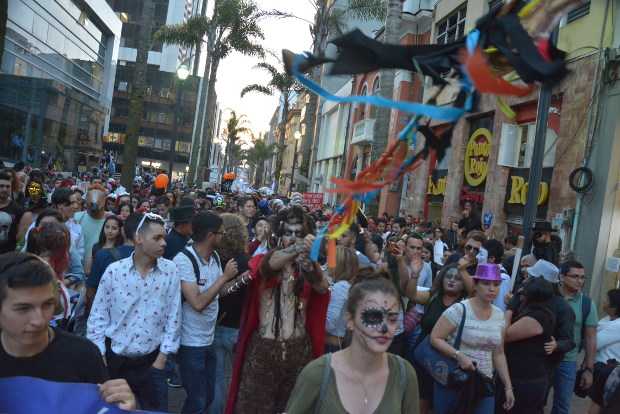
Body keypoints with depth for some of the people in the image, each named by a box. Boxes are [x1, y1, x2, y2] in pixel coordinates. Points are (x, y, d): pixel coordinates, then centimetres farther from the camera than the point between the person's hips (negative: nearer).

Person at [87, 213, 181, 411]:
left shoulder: (170, 271, -6)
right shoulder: (114, 270, -7)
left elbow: (173, 318, -3)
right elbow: (98, 317, -1)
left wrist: (161, 359, -3)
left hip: (151, 362, 0)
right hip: (114, 361, 0)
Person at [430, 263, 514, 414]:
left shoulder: (499, 315, 5)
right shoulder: (459, 309, -13)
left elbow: (499, 354, 12)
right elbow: (434, 338, -13)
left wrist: (508, 386, 10)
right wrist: (459, 355, -24)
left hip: (484, 384, 5)